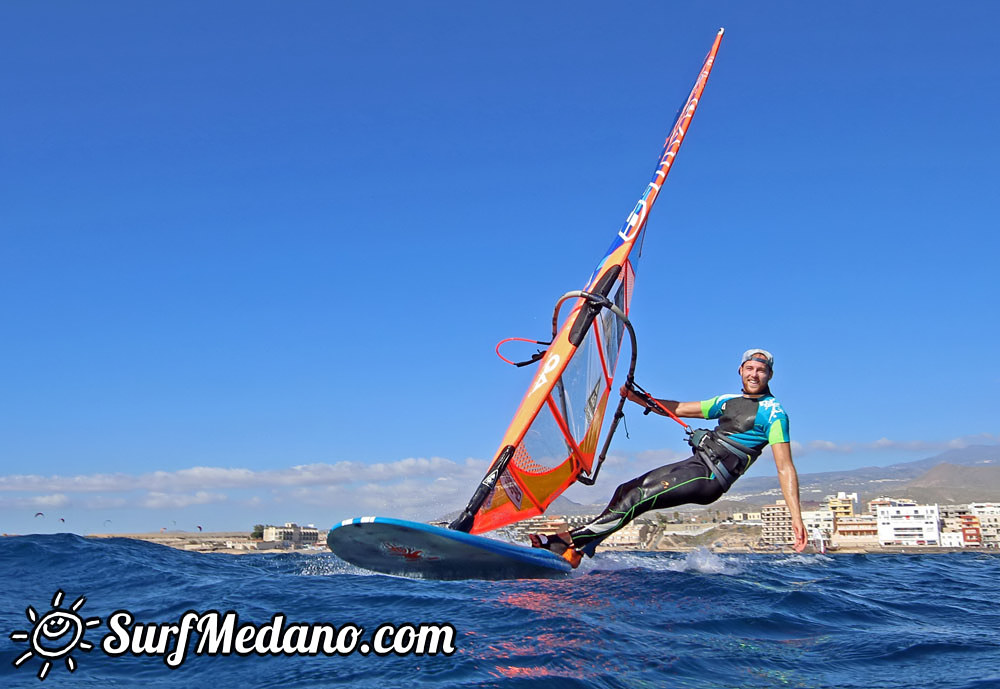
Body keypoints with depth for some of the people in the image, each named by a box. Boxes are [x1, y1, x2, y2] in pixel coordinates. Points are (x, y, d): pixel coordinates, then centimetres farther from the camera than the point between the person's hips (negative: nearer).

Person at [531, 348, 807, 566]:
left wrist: (796, 517, -18)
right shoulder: (728, 402, 20)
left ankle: (569, 540, -18)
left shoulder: (773, 413, -3)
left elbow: (785, 468, -9)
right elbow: (679, 409, 23)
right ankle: (578, 553, -3)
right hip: (694, 464, 8)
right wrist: (639, 398, 12)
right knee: (626, 490, 0)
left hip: (710, 478, -8)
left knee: (636, 499, -19)